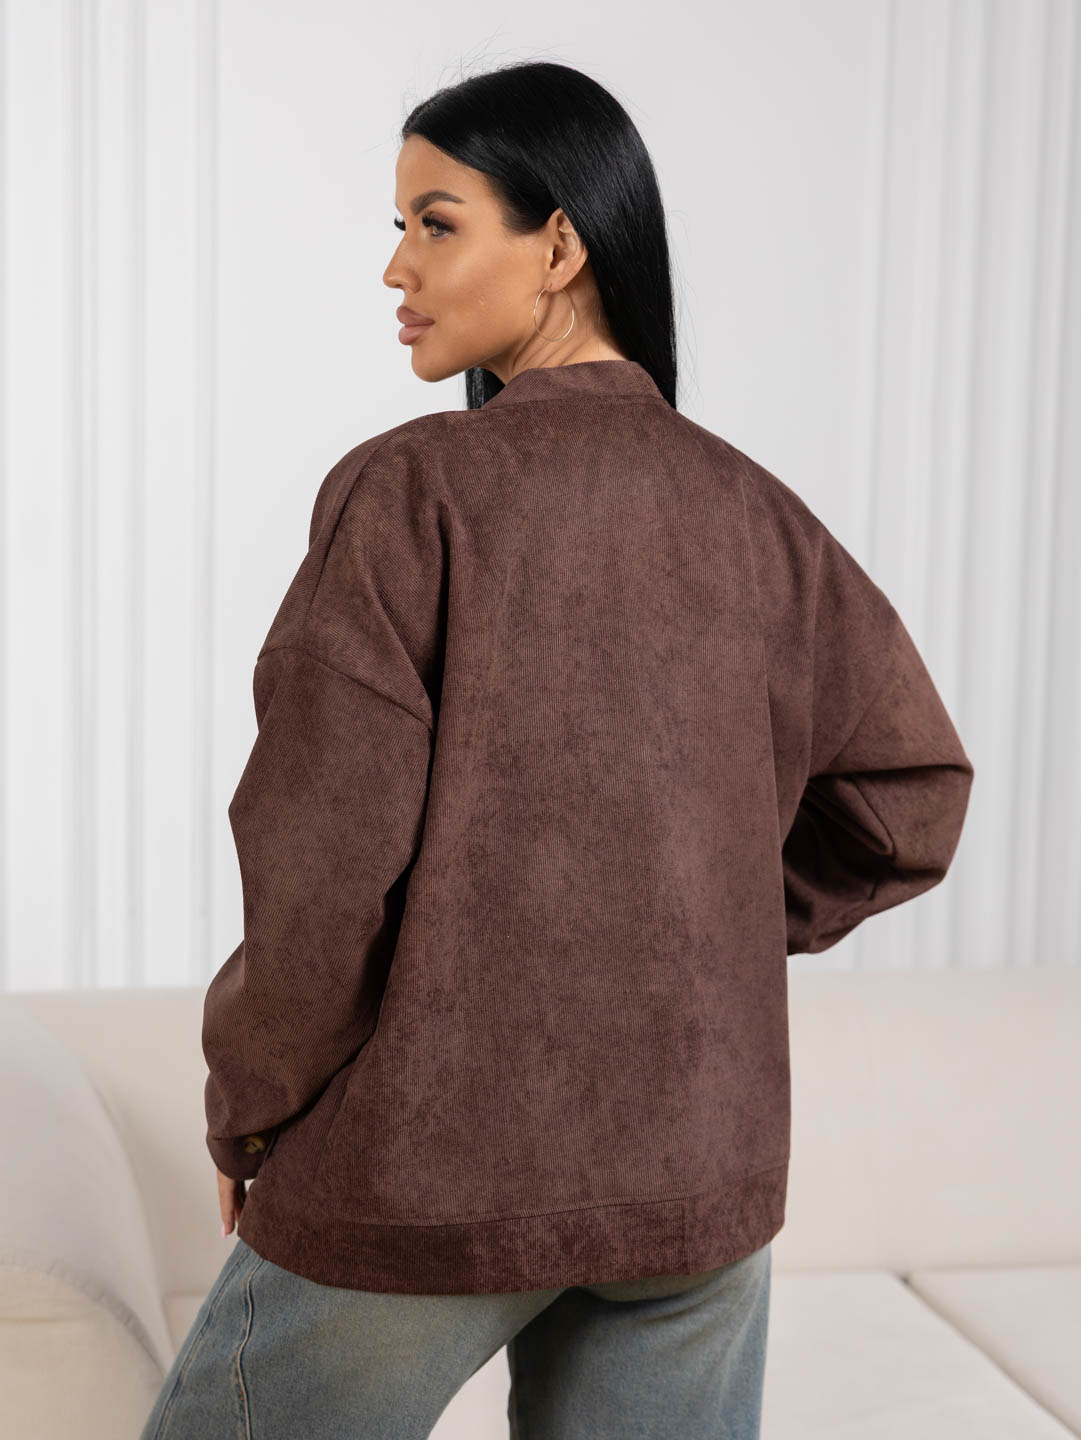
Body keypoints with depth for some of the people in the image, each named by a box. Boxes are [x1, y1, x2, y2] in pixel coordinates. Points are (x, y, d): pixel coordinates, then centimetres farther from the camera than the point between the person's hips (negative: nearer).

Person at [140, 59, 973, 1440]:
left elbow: (327, 860, -17)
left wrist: (247, 1106, -2)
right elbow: (911, 793, 7)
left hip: (435, 1160, -4)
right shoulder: (753, 511, 1)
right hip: (696, 1165, 5)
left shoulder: (407, 491, -14)